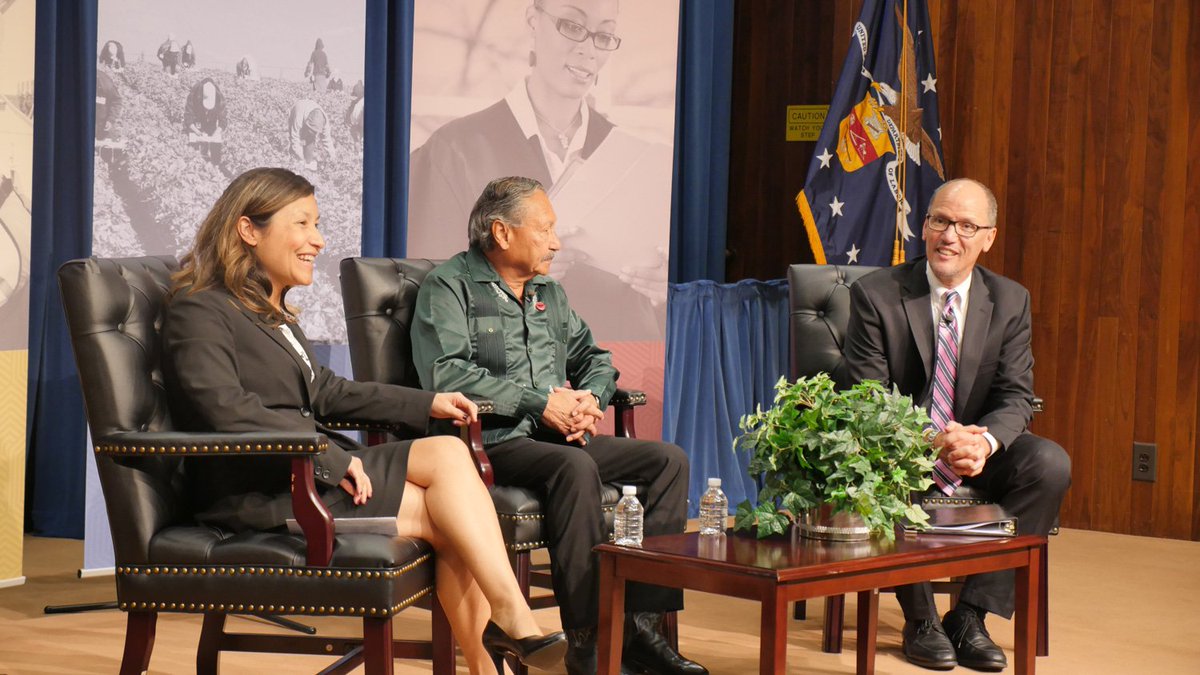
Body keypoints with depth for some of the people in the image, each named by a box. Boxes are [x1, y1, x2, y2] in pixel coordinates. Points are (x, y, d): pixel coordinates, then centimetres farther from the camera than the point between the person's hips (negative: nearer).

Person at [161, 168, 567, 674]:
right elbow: (227, 410, -21)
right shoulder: (199, 311, -7)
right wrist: (333, 459, -23)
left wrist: (427, 404, 18)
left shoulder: (272, 313, 23)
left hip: (310, 471, 8)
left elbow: (325, 392, 29)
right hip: (258, 491, -8)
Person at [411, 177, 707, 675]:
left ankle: (640, 622, -15)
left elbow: (594, 358, 25)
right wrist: (541, 402, -16)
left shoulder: (548, 292, 22)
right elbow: (446, 375, -18)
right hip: (491, 443, -8)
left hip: (558, 438, 8)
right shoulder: (449, 287, -3)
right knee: (575, 466, -35)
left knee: (669, 460, -9)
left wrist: (590, 399, -1)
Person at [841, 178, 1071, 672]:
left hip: (977, 450, 3)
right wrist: (934, 442, -32)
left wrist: (985, 442, -29)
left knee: (1051, 464, -25)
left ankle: (970, 616, -17)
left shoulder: (1010, 302, 1)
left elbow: (1016, 396, -4)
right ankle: (920, 620, -16)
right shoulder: (875, 294, -8)